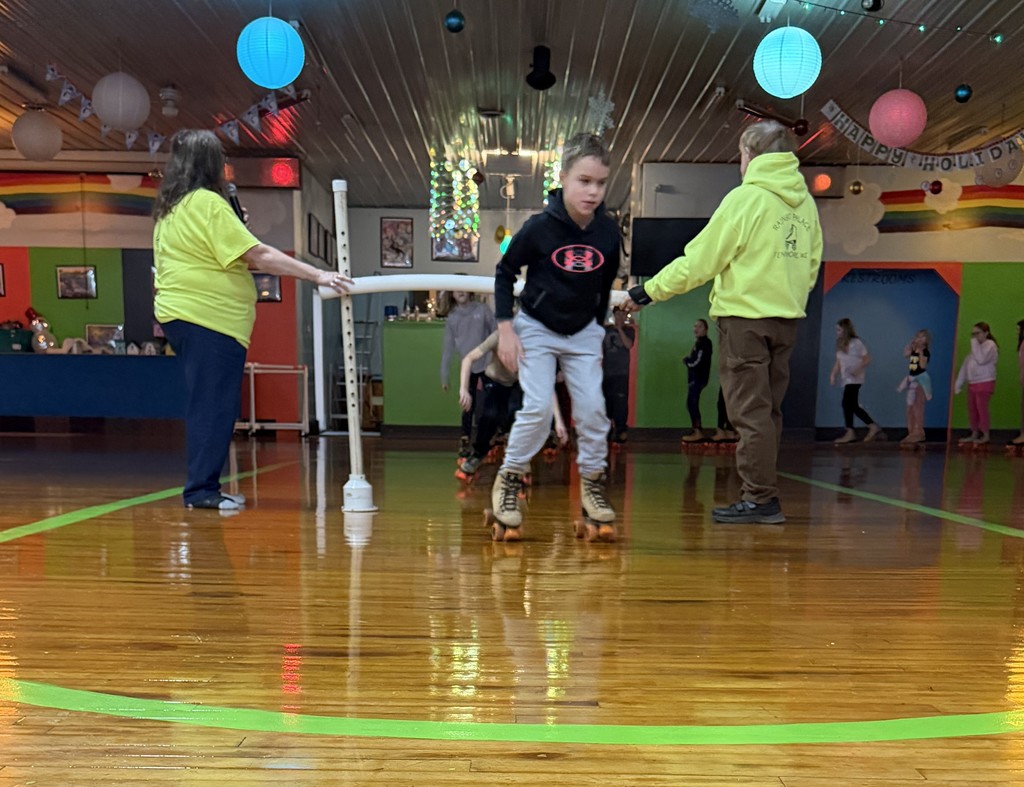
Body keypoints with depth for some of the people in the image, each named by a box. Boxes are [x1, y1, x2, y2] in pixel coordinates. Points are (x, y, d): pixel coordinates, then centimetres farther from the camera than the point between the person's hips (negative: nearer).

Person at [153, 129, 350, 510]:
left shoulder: (170, 207, 19)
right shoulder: (208, 203, -10)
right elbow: (257, 255, -16)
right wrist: (317, 275, -17)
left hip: (180, 314, 10)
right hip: (209, 318, -10)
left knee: (209, 406, 12)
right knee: (213, 407, -6)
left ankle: (203, 487, 17)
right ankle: (201, 489, -1)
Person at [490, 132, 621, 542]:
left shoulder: (609, 232, -9)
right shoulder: (539, 227, -18)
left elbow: (605, 285, 7)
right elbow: (504, 273, -7)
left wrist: (598, 332, 11)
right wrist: (505, 328, -13)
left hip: (583, 333, 3)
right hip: (536, 329, -3)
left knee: (592, 409, -3)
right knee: (537, 409, -13)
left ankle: (592, 481, 16)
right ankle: (509, 479, 7)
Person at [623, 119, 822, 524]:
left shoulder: (746, 197, -10)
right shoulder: (805, 202, 11)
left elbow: (699, 260, -12)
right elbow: (811, 265, 14)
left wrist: (648, 291, -5)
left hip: (745, 316, -7)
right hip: (787, 319, 7)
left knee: (750, 411, -3)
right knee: (769, 410, 13)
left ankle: (759, 499, 1)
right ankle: (763, 492, 20)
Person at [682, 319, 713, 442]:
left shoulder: (704, 343, -11)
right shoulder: (699, 343, 19)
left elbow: (696, 362, -19)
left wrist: (686, 360, -2)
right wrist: (688, 360, -2)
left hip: (698, 378, -10)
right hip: (694, 378, 10)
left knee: (691, 404, -14)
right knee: (692, 404, 10)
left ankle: (698, 432, -15)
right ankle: (697, 430, 15)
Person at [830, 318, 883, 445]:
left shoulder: (855, 342, -7)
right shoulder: (841, 344, 14)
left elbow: (867, 358, -7)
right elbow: (838, 362, 15)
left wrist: (858, 369, -21)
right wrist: (833, 374, 2)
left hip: (854, 379, -8)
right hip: (846, 379, 8)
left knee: (847, 403, -16)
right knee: (853, 406, 7)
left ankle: (850, 433, -15)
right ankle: (873, 427, 15)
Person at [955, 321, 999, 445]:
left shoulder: (990, 345, -7)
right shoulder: (975, 347, 18)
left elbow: (981, 360, -25)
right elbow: (965, 364, 16)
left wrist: (975, 344, -16)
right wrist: (959, 382, 12)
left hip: (985, 383, -8)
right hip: (972, 383, 8)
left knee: (982, 408, -8)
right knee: (972, 409, 8)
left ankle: (985, 435, -1)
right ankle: (974, 434, 14)